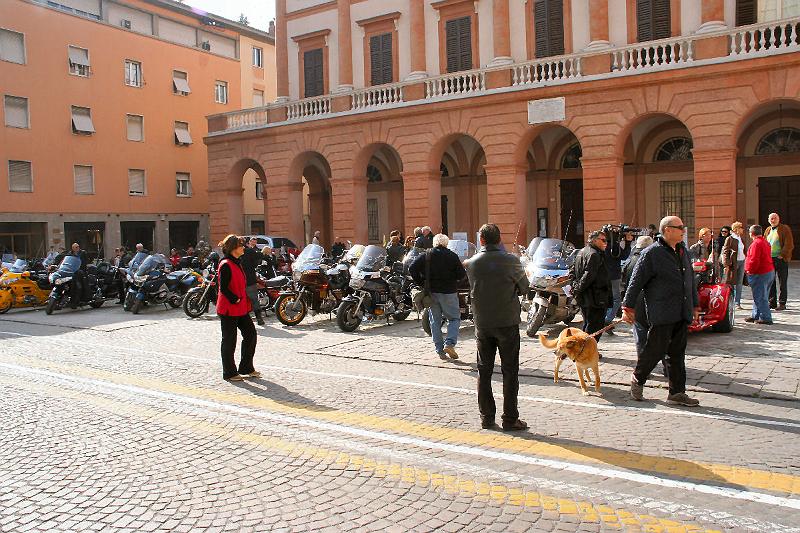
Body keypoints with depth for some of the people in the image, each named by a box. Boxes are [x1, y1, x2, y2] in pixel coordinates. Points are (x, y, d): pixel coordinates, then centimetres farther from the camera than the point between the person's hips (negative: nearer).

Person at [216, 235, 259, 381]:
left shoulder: (236, 263, 14)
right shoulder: (226, 265, -15)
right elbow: (223, 288, -20)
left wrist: (244, 302, 14)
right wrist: (236, 300, -17)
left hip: (241, 308, 9)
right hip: (229, 309, -9)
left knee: (250, 334, 10)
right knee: (229, 340, 1)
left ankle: (246, 368, 21)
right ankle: (229, 373, 13)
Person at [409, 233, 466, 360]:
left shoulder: (426, 256, 2)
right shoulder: (452, 256, -3)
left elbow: (412, 269, -7)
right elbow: (462, 274, -6)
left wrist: (421, 283, 2)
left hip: (431, 292, 2)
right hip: (449, 292, -2)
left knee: (435, 321, 11)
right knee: (454, 318, 10)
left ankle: (440, 350, 11)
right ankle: (449, 343, -10)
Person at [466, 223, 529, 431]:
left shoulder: (471, 263, -4)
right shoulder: (511, 261, -11)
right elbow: (524, 288, 1)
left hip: (482, 323, 3)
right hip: (507, 321, -2)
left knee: (484, 371, 12)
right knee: (510, 371, 6)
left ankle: (487, 418, 17)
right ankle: (510, 419, 8)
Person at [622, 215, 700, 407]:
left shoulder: (683, 252, 15)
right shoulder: (652, 253, -9)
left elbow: (691, 280, 25)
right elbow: (636, 281, -9)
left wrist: (694, 305, 25)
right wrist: (628, 307, -10)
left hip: (682, 314, 7)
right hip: (661, 314, -7)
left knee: (677, 354, 9)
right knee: (655, 350, -1)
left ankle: (677, 393, 16)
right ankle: (638, 379, 22)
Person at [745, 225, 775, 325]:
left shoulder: (756, 244, -19)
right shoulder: (765, 242, 13)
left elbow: (754, 260, -25)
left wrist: (750, 270, -11)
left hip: (760, 275, -10)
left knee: (760, 297, -3)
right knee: (759, 296, 18)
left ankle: (765, 318, 0)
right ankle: (755, 315, 27)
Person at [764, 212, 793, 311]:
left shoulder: (785, 229, -3)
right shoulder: (768, 230, 14)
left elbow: (789, 245, -9)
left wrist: (782, 255, -14)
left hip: (781, 259, -5)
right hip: (769, 259, 5)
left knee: (782, 283, 0)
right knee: (770, 282, 7)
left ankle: (782, 303, 4)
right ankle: (772, 302, 15)